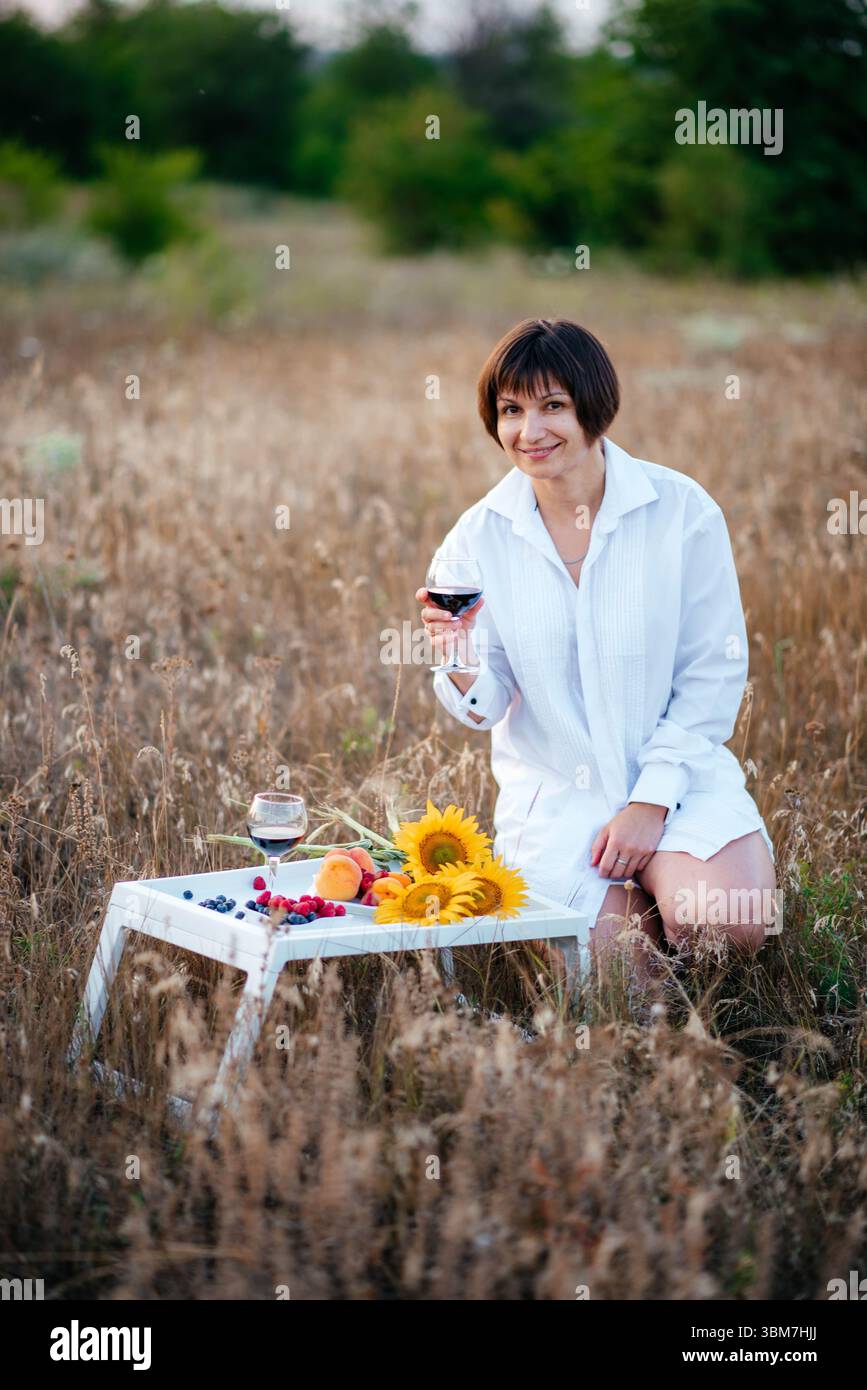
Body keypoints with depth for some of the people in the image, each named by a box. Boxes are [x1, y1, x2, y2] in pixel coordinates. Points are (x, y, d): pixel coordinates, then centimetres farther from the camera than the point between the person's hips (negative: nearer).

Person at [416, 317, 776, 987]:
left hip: (679, 774, -1)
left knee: (737, 925, -26)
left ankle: (665, 877, 8)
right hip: (554, 796, 1)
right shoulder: (479, 537, -4)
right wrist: (462, 666, -25)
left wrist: (652, 802, -12)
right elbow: (487, 707, -1)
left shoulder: (683, 512, -9)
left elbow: (714, 675, -5)